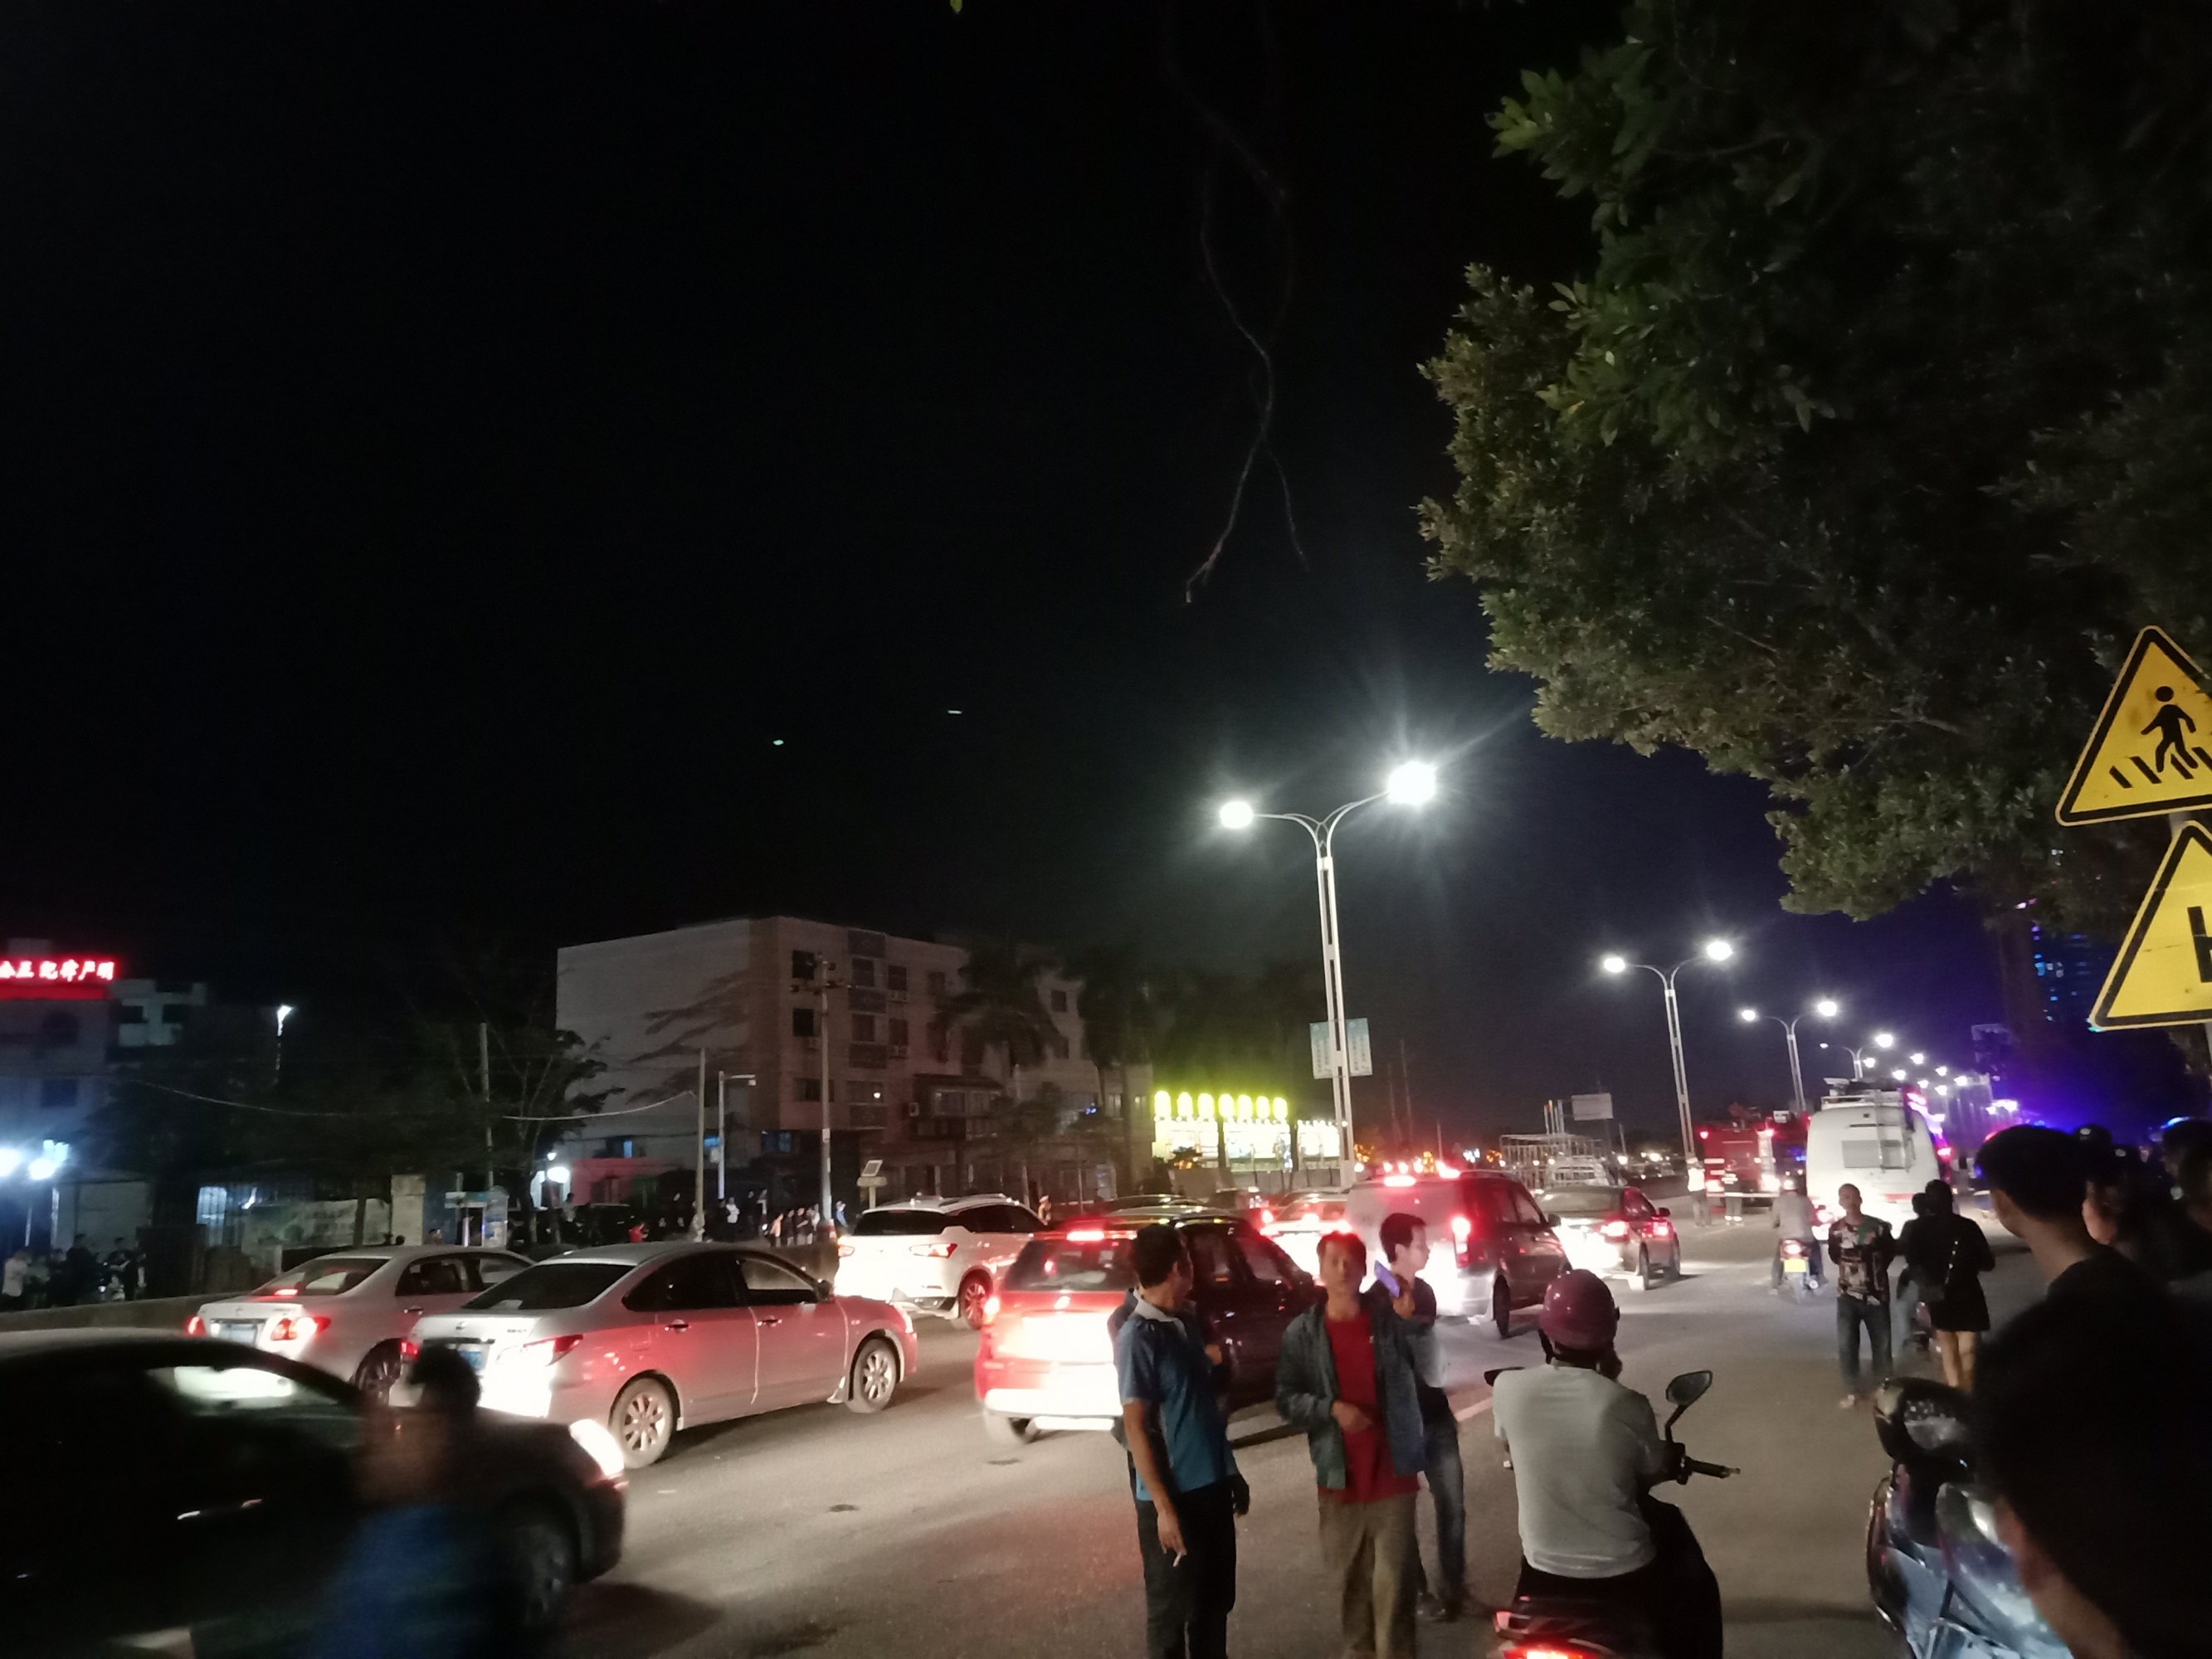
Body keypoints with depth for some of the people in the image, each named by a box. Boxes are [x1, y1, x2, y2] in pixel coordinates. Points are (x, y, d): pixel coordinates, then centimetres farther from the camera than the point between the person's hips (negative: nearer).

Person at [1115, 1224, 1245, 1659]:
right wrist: (1164, 1507, -19)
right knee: (1172, 1609, 7)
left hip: (1211, 1486, 8)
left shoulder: (1184, 1324, 8)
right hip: (1174, 1496, -8)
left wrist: (1232, 1473, 16)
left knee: (1216, 1601, 18)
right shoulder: (1137, 1337, -16)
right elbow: (1136, 1427, -17)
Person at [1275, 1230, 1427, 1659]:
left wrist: (1413, 1322, -19)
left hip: (1392, 1472, -1)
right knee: (1349, 1579, 12)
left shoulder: (1390, 1319, -3)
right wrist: (1330, 1408, -15)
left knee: (1393, 1580, -1)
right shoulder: (1302, 1333, -2)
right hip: (1339, 1476, 1)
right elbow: (1286, 1400, -1)